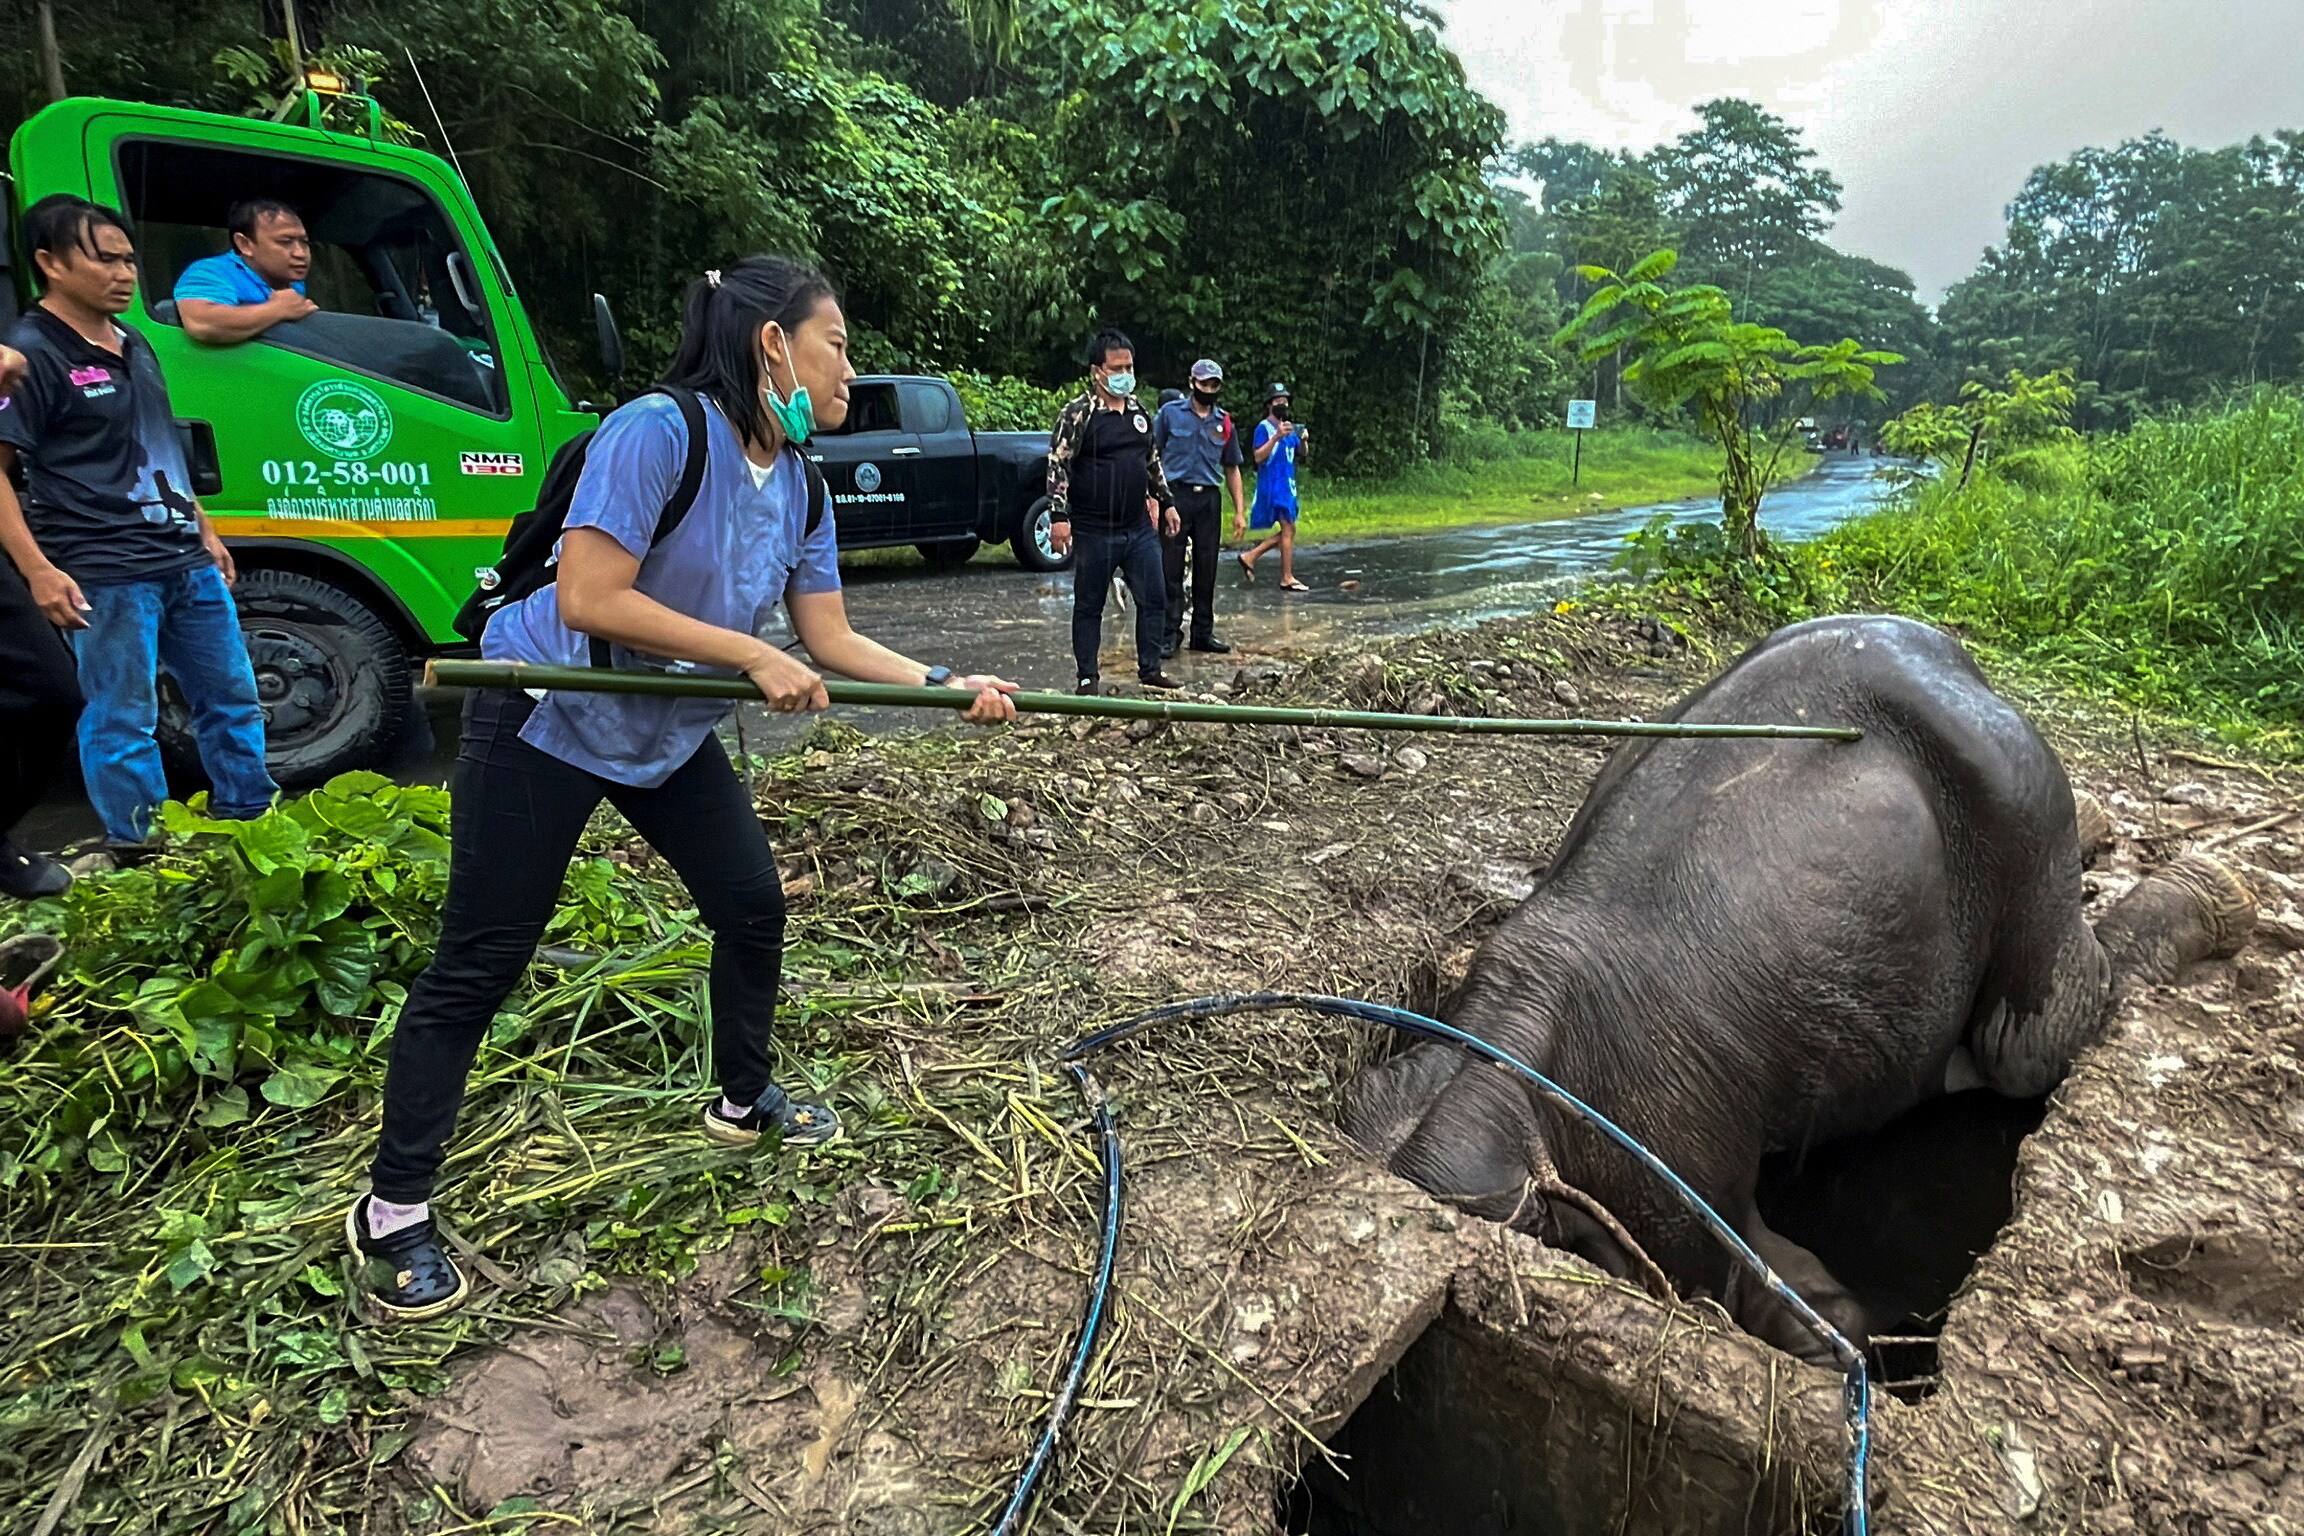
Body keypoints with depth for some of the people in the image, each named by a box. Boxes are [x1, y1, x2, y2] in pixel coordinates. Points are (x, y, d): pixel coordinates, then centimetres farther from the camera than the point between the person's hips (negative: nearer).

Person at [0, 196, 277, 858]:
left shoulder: (135, 347, 16)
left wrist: (204, 531, 22)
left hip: (185, 561, 8)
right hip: (104, 575, -8)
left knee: (232, 699, 13)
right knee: (122, 723, 0)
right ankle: (140, 853, 10)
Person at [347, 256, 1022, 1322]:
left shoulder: (800, 483, -1)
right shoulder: (658, 431, -25)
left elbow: (831, 641, 0)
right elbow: (589, 599, -29)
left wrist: (949, 685, -11)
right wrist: (755, 656, -28)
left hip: (672, 734, 8)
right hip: (548, 724, -7)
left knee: (754, 906, 9)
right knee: (478, 965, -1)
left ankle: (743, 1103, 33)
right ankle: (392, 1213, 16)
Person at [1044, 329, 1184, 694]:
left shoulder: (1140, 410, 11)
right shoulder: (1078, 413, -8)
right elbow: (1057, 464, -12)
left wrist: (1166, 502, 22)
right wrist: (1059, 516, -20)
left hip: (1140, 527, 6)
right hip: (1095, 531, -6)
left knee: (1154, 599, 7)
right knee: (1089, 606, 4)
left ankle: (1150, 670, 20)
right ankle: (1088, 678, 14)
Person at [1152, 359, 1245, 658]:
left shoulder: (1224, 422, 12)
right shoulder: (1170, 412, 3)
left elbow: (1231, 468, 17)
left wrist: (1240, 510, 11)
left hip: (1209, 499, 4)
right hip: (1175, 495, -3)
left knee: (1206, 569, 7)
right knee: (1171, 569, -4)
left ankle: (1203, 633, 16)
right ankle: (1170, 634, 0)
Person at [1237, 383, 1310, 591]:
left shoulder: (1289, 427, 15)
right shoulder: (1264, 427, -7)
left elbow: (1301, 454, 18)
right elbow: (1258, 457, -16)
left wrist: (1303, 440, -3)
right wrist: (1277, 437, -26)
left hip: (1287, 484, 8)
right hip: (1271, 484, -8)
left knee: (1287, 529, 11)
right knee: (1288, 529, -10)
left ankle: (1250, 557, 18)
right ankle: (1287, 579, -6)